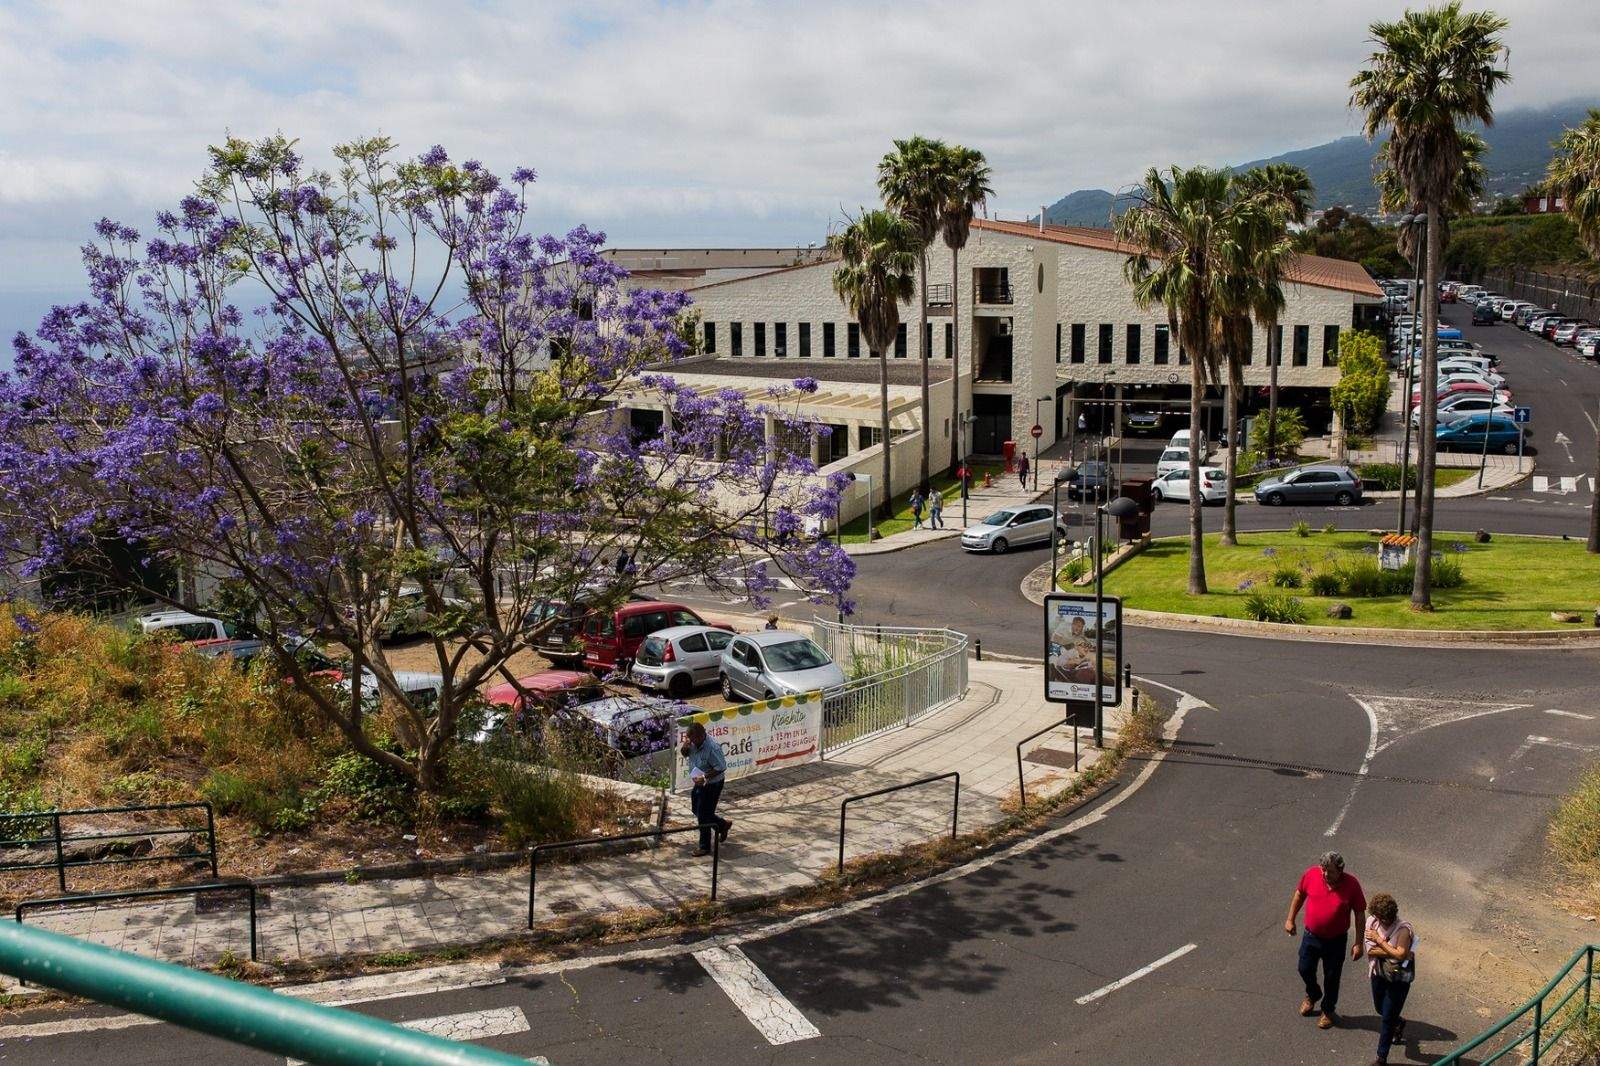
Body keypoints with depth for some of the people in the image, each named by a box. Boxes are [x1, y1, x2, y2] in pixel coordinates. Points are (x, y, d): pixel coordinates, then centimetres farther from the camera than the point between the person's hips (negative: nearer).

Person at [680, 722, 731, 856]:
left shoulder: (712, 748, -30)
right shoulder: (694, 743, -6)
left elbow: (721, 768, -25)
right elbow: (684, 754, 8)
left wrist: (704, 777, -29)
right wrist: (685, 747, -15)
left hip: (711, 785, -9)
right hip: (700, 784, 9)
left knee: (703, 816, 2)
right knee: (696, 810, 23)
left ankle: (705, 847, 19)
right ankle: (723, 825, 41)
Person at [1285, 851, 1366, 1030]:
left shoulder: (1351, 884, -23)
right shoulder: (1311, 874, -17)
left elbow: (1359, 914, -12)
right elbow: (1299, 894, 2)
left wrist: (1358, 943, -10)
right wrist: (1290, 919, 6)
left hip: (1336, 940, -3)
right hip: (1311, 936, 3)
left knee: (1331, 977, 14)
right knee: (1305, 969, 17)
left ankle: (1329, 1010, 38)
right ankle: (1312, 995, 49)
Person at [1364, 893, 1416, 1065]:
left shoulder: (1403, 929, -24)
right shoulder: (1372, 922, -11)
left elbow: (1400, 955, -32)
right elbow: (1370, 951, -15)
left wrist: (1379, 940, -26)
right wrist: (1391, 951, -25)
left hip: (1398, 979, -5)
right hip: (1379, 974, 6)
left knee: (1387, 1019, 2)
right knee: (1380, 1009, 26)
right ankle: (1399, 1023, 59)